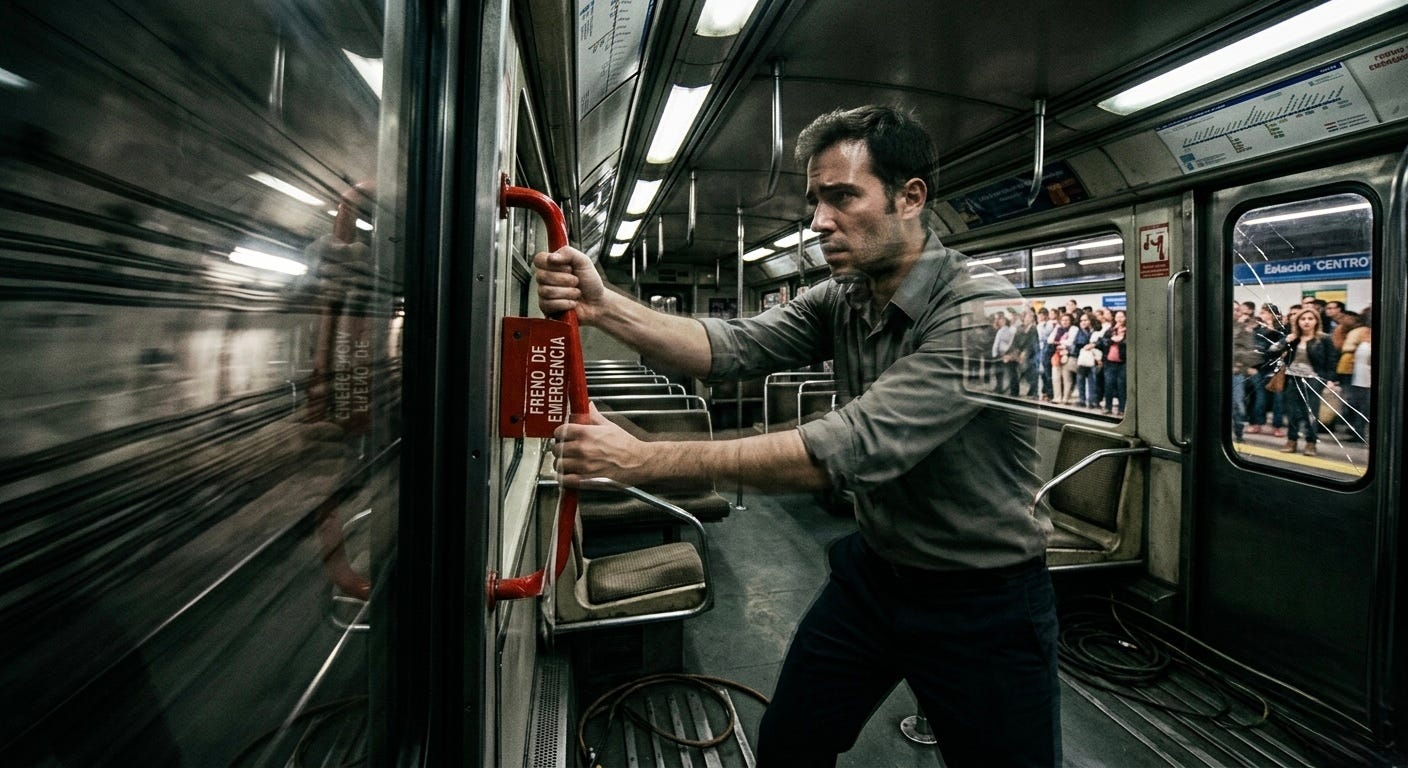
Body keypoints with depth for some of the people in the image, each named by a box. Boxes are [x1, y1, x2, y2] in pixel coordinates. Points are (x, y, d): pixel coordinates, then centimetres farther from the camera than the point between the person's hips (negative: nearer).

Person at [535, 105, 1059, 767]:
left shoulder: (983, 310, -26)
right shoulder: (840, 300, -3)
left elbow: (852, 446, -35)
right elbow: (732, 348, -14)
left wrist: (645, 459, -34)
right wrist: (604, 307, -30)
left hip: (984, 601, -5)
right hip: (873, 570, 6)